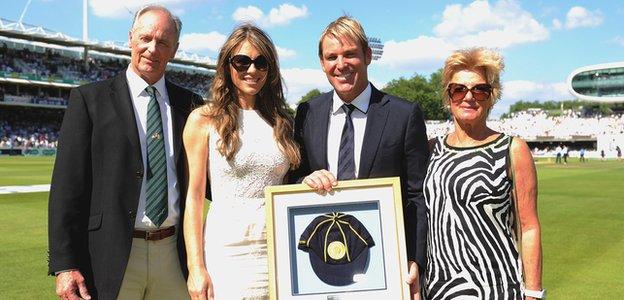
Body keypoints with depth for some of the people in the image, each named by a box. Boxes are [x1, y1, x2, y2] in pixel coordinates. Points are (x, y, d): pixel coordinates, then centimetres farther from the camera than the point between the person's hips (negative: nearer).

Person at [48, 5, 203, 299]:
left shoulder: (188, 104, 8)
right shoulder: (89, 99, 0)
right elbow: (67, 185, -4)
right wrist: (64, 265, -10)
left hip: (173, 254, 3)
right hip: (111, 257, -2)